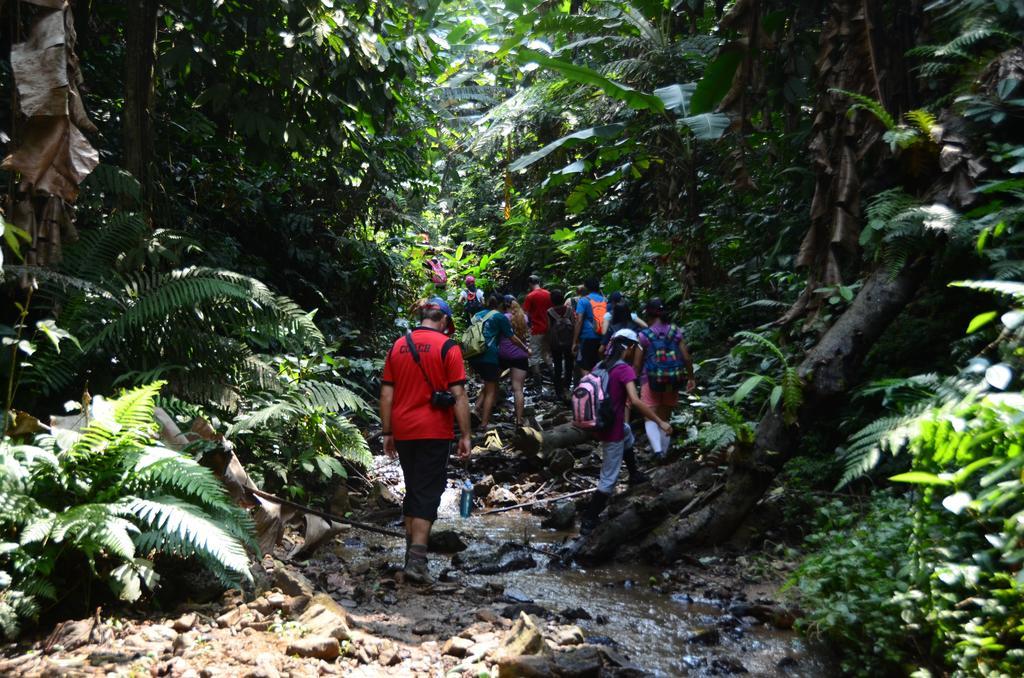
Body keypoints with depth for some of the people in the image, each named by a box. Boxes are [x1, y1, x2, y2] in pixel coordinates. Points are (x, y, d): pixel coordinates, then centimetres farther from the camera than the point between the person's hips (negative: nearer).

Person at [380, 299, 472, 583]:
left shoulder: (397, 346, 6)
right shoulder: (447, 347, -7)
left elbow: (386, 395, 5)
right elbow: (458, 395, -10)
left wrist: (387, 433, 11)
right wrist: (465, 435, -6)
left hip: (403, 432, 5)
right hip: (434, 432, -4)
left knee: (412, 488, 19)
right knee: (428, 493, -1)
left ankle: (412, 546, 28)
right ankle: (416, 560, -8)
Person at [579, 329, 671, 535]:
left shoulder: (601, 365, 2)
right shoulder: (625, 369, -19)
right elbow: (635, 401, -29)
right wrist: (660, 422, -23)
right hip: (612, 431, -8)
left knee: (628, 433, 38)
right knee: (609, 479, 4)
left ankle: (634, 475, 54)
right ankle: (588, 521, 8)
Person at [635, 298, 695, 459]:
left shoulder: (644, 335, -8)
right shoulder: (676, 332, -1)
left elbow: (637, 364, -7)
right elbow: (687, 358, -2)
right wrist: (691, 378, 11)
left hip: (651, 381, -3)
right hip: (673, 381, 4)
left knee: (650, 418, 1)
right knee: (665, 418, 19)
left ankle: (657, 448, -21)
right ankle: (664, 450, 24)